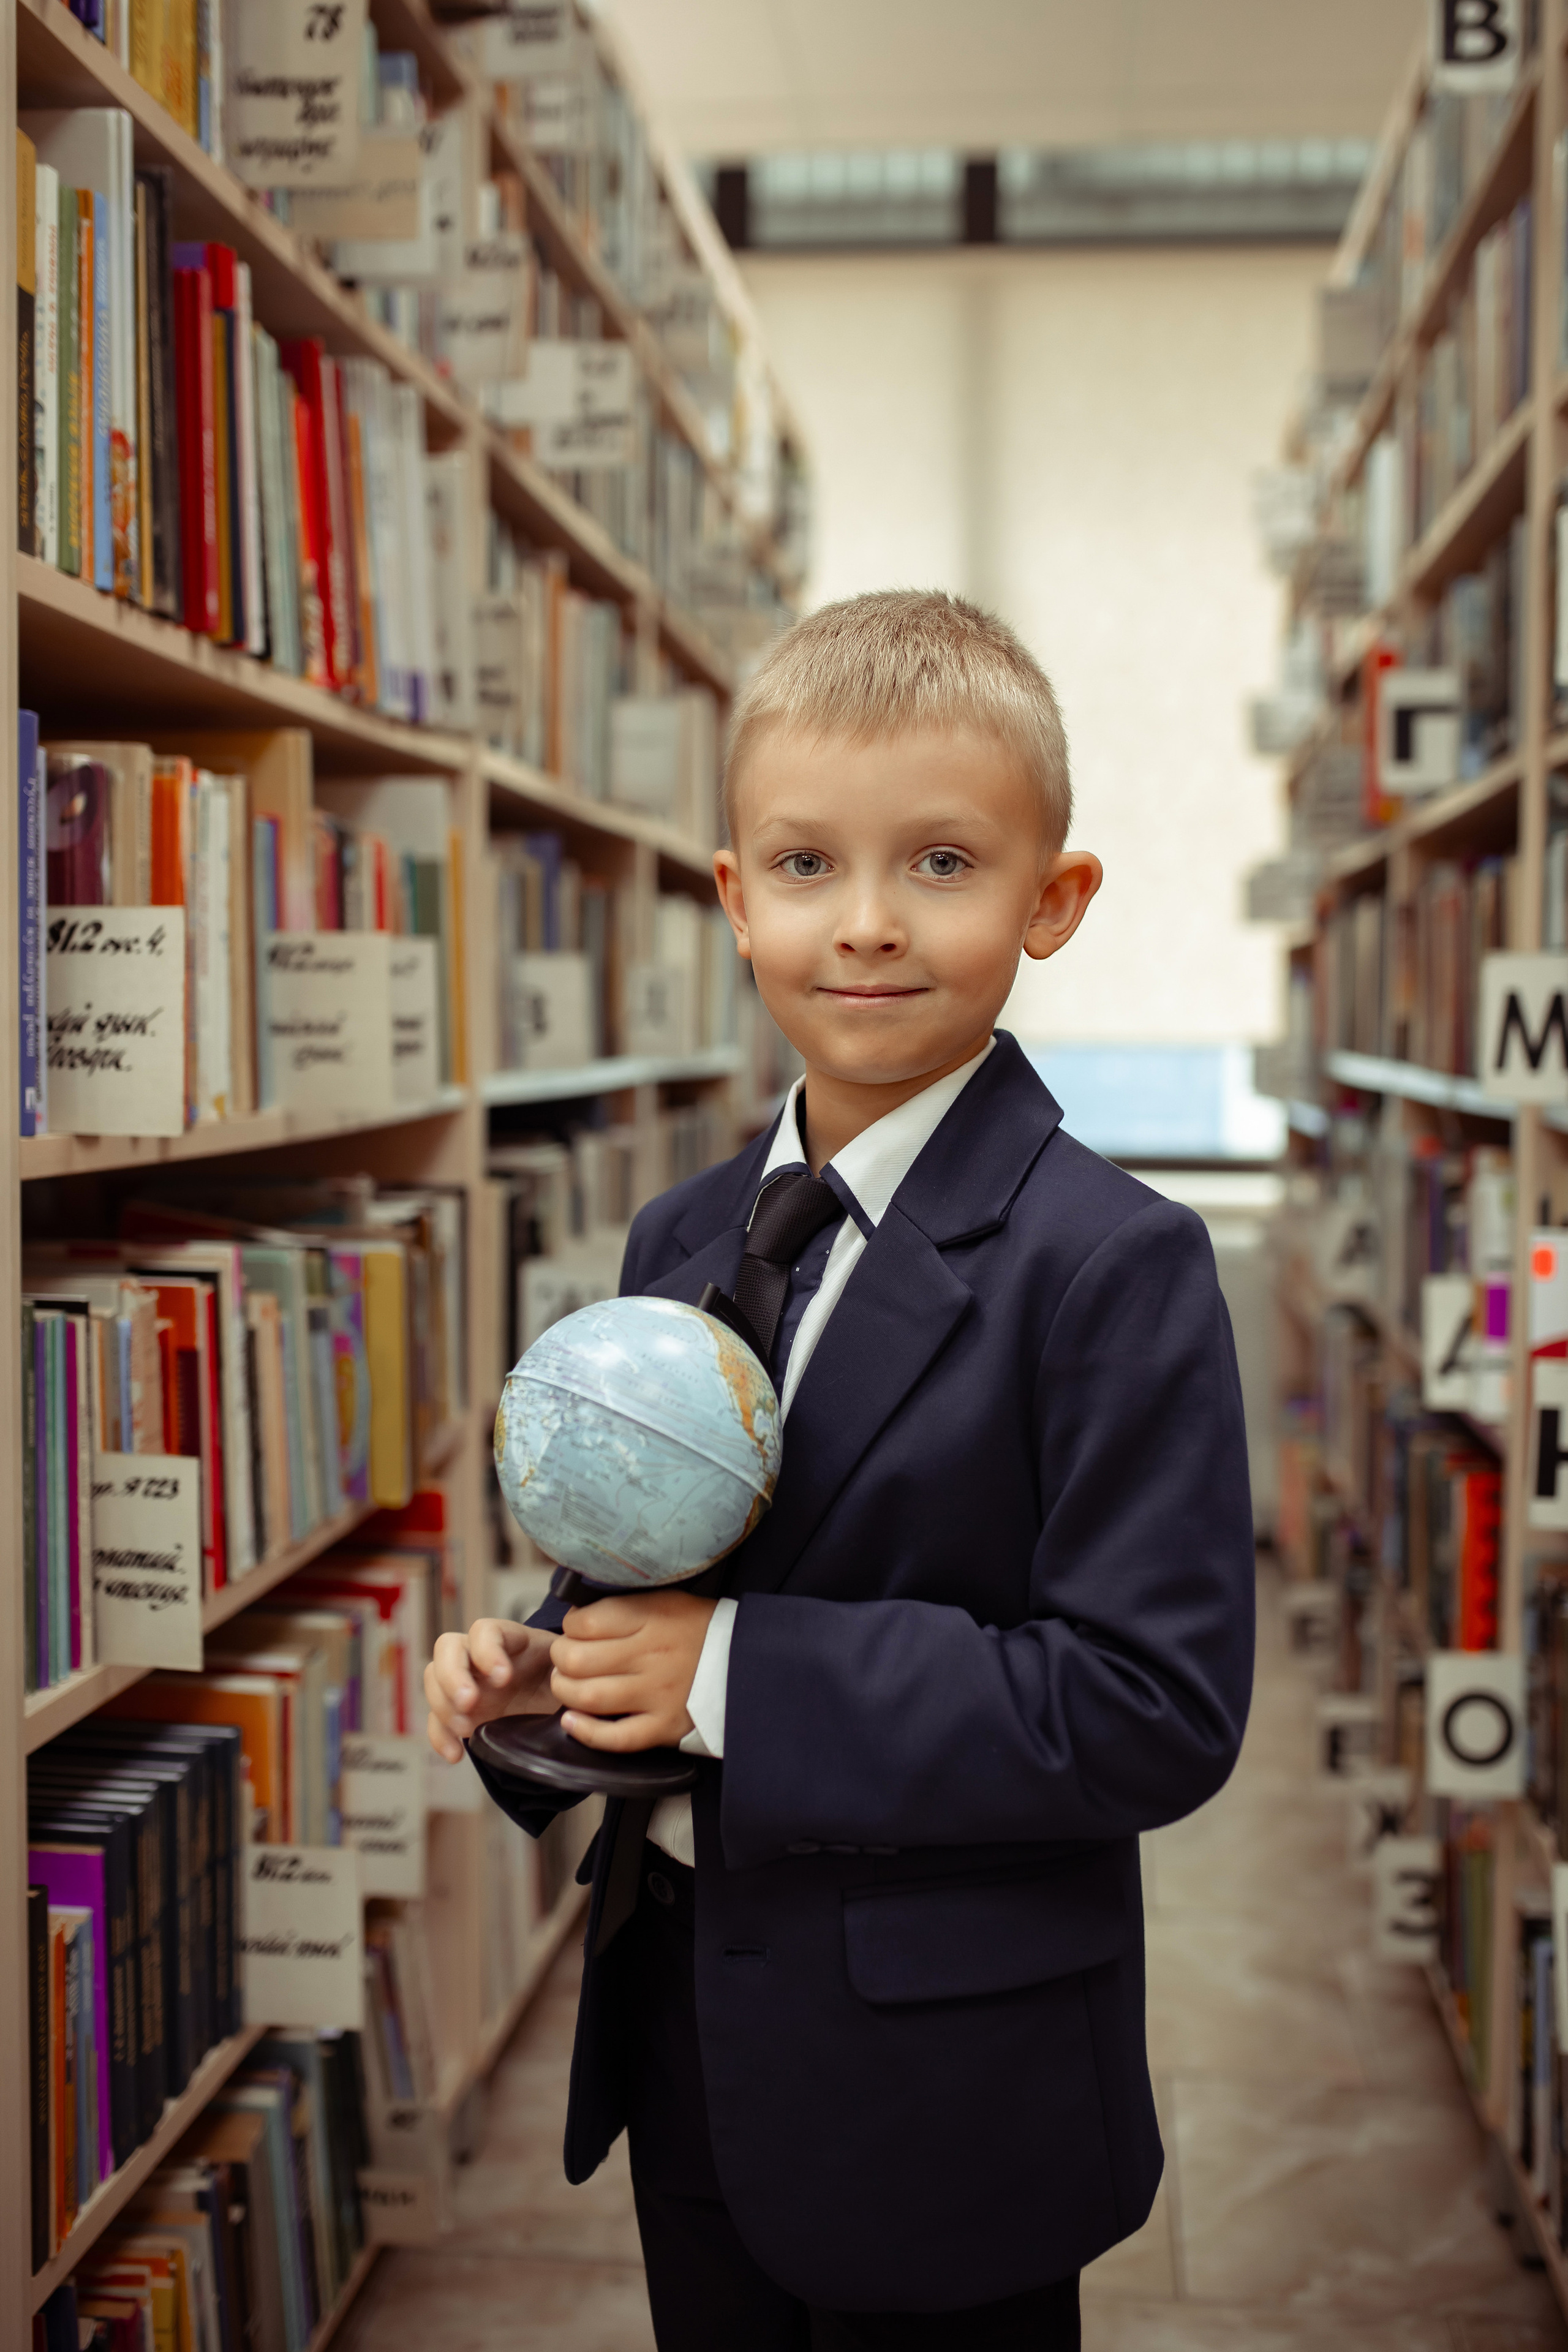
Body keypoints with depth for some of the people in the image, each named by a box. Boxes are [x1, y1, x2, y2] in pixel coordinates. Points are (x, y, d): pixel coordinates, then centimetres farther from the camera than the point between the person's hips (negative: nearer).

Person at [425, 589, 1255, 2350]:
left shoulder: (1113, 1264, -18)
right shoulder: (682, 1238, 4)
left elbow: (1157, 1709, -23)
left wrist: (744, 1675, -25)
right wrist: (538, 1675, -6)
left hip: (944, 2092, -6)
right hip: (684, 2039, 6)